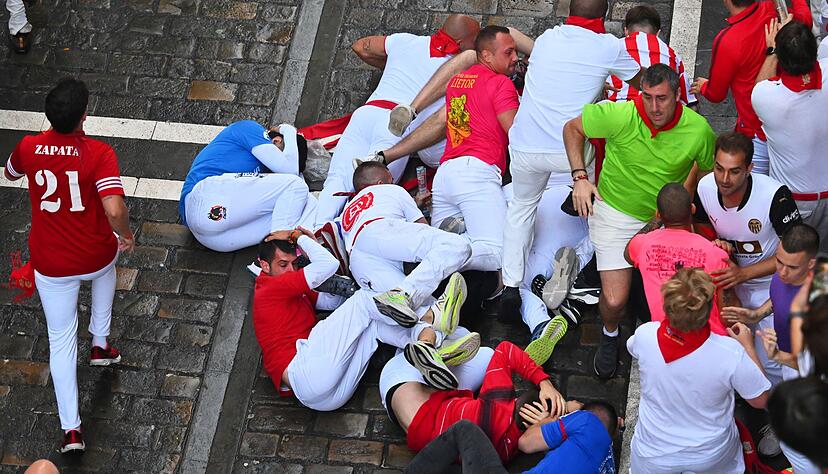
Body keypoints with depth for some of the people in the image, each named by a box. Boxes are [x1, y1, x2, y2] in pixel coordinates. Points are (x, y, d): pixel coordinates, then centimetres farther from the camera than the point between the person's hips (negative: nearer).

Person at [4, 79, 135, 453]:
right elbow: (114, 210, -33)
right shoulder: (99, 154, -22)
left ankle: (70, 428, 10)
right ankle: (100, 343, 41)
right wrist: (125, 235, -11)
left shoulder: (28, 148, -10)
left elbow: (11, 173, 15)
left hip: (50, 265, 1)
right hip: (96, 257, -1)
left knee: (61, 341, 13)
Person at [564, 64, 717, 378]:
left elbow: (709, 167, 4)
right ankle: (610, 336, 28)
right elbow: (572, 129, -6)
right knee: (614, 301, -9)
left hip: (665, 219, 2)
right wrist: (580, 178, -10)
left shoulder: (698, 130, -18)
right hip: (614, 212, -2)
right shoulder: (620, 115, -24)